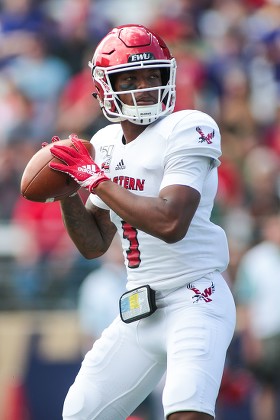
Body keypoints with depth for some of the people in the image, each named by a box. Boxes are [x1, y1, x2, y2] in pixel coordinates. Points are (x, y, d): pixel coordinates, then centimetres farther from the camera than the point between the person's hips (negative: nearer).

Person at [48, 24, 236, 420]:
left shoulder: (188, 130, -11)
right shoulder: (106, 144, 12)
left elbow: (169, 222, -25)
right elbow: (94, 245, 17)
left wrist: (96, 178, -16)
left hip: (194, 300, -8)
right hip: (139, 311, 8)